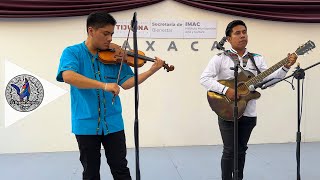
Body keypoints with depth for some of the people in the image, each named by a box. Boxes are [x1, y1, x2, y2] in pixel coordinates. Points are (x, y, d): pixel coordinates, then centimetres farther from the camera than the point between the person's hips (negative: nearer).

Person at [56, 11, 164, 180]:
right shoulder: (72, 52, -5)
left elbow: (126, 83, 1)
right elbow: (68, 76, -25)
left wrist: (152, 70, -9)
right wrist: (104, 85, -33)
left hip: (113, 122, 2)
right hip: (85, 123, -2)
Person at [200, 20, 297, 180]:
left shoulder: (257, 59, 8)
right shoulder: (221, 58, -7)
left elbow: (268, 79, 0)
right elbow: (204, 78, -16)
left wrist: (285, 67, -12)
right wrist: (225, 90, -25)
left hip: (248, 113, 5)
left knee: (241, 149, 15)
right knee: (230, 150, -1)